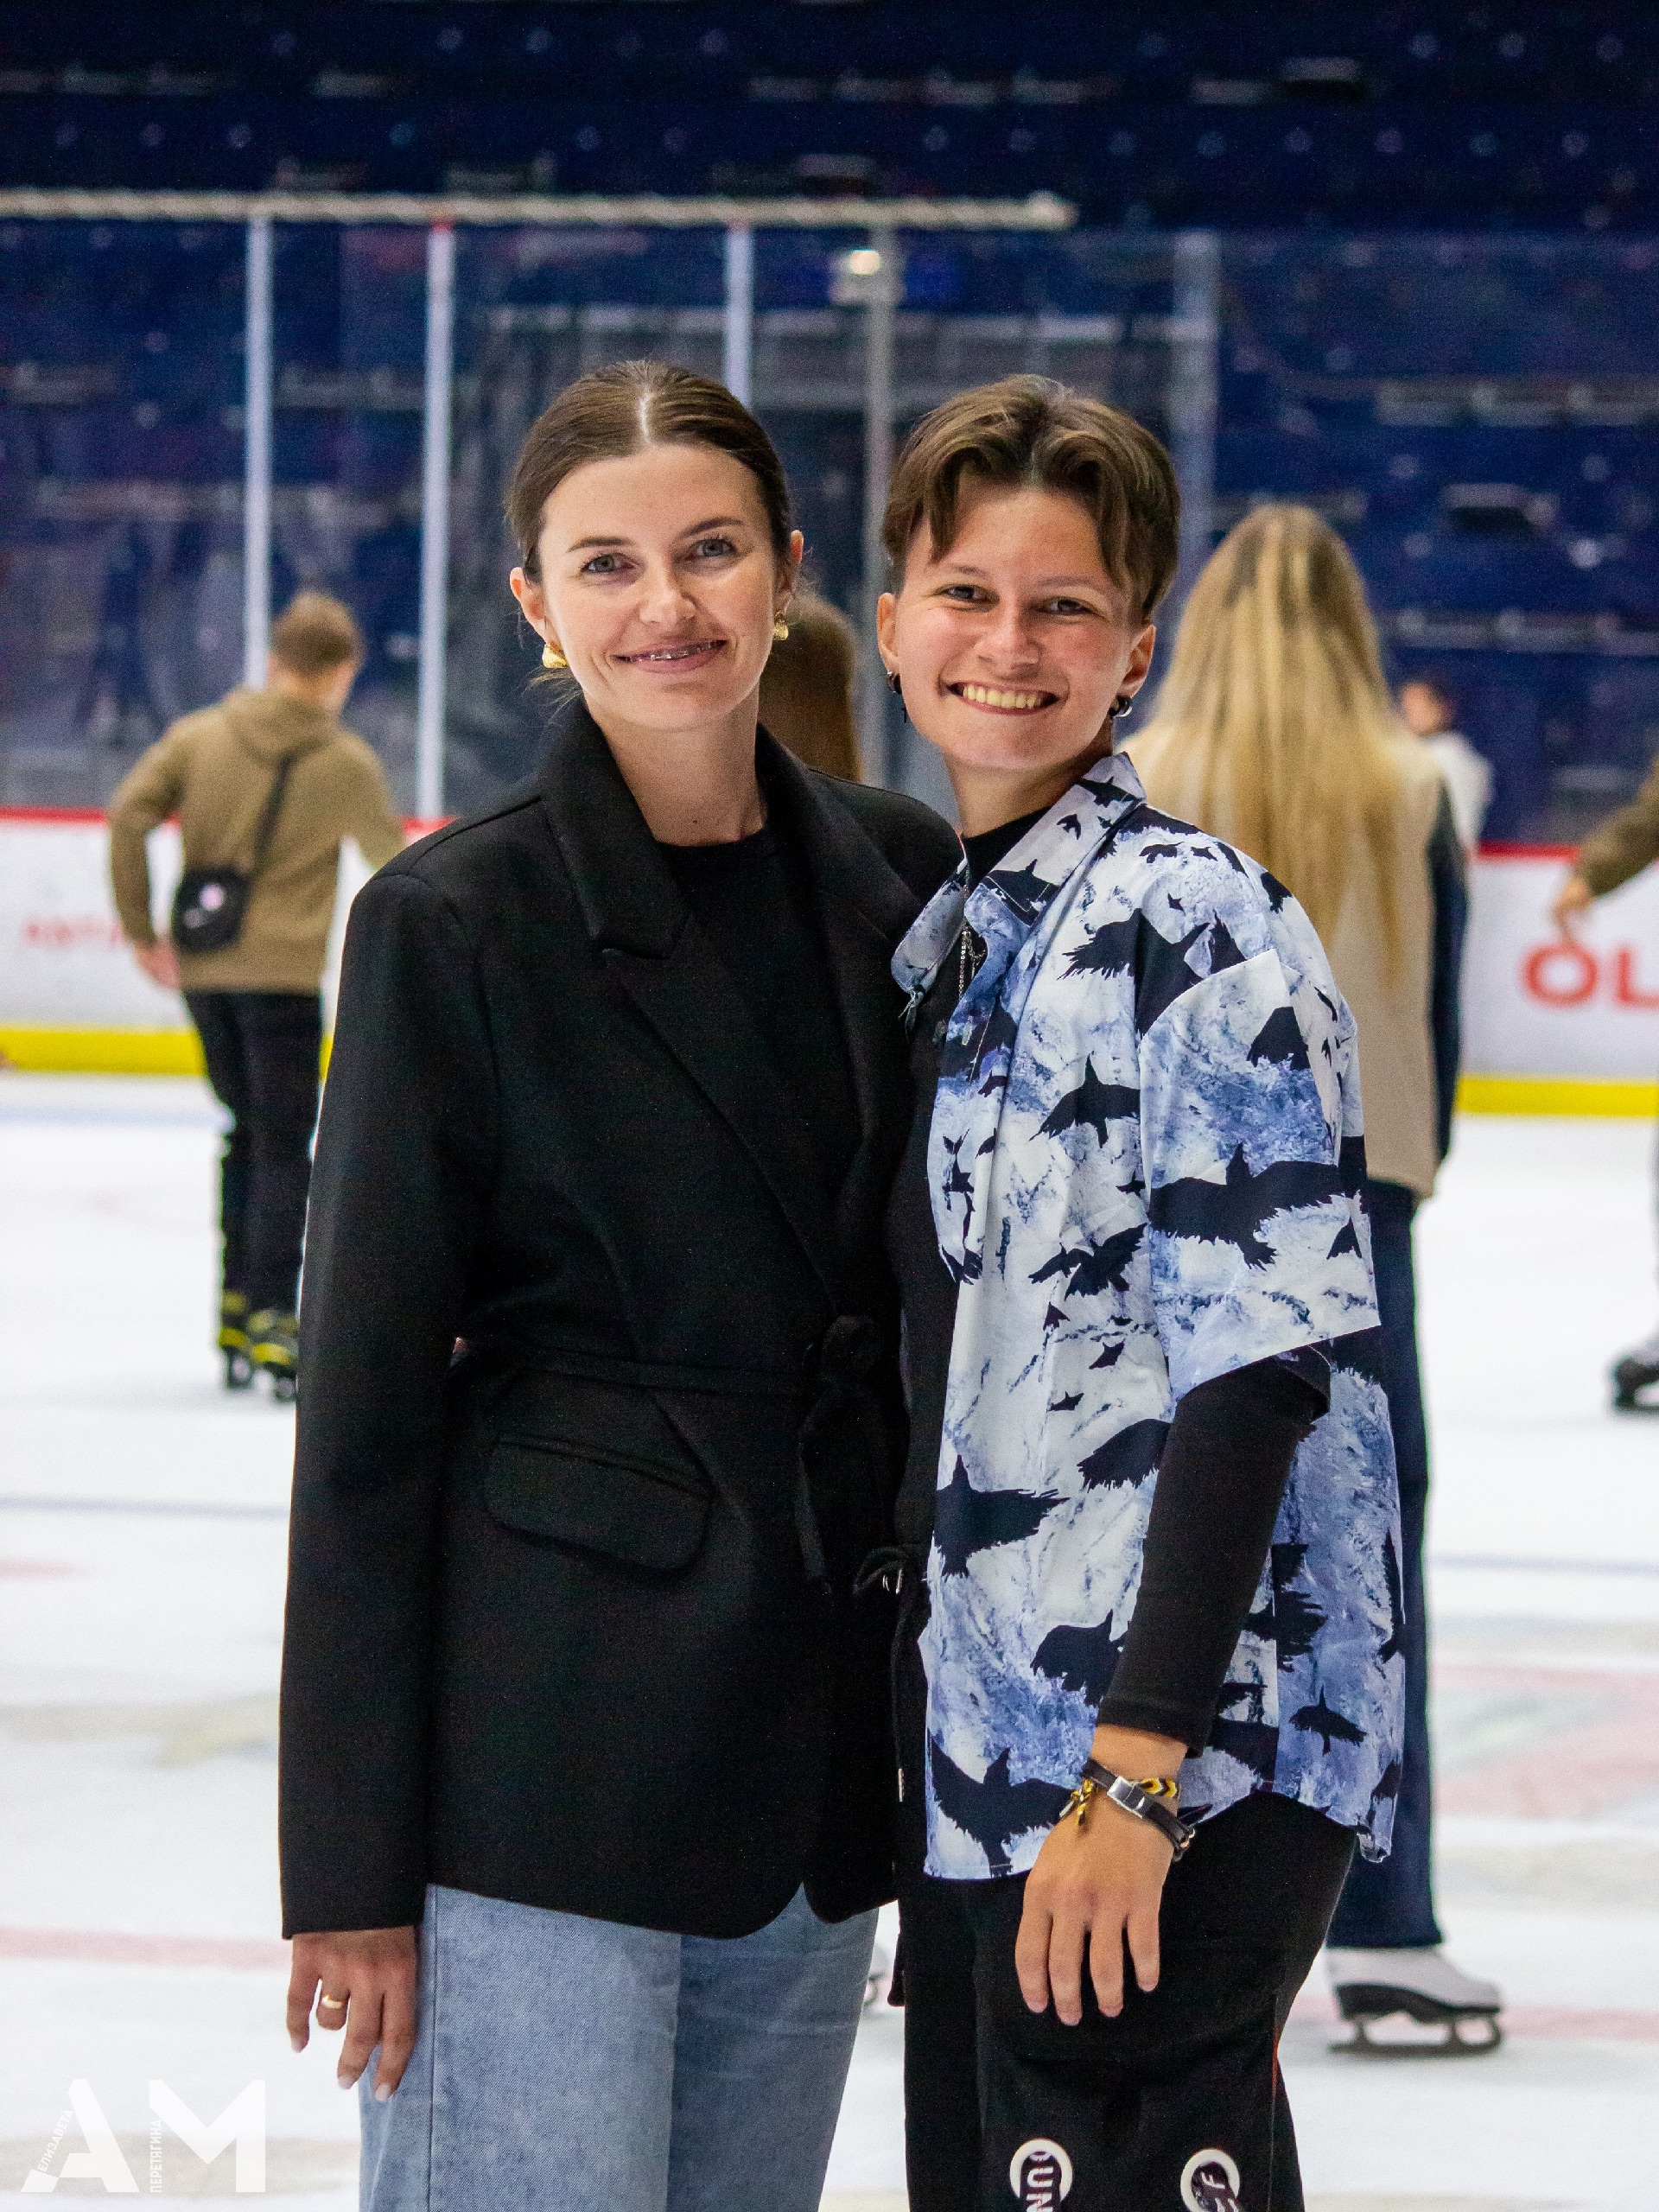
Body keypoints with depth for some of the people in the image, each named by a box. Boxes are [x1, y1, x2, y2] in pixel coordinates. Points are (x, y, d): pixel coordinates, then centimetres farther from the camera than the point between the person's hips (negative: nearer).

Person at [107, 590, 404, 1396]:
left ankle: (235, 1307, 17)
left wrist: (142, 929, 2)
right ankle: (273, 1324, -8)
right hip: (282, 971, -4)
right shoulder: (347, 763, -4)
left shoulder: (200, 734, 4)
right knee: (283, 1147, -1)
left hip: (201, 969, 4)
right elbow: (392, 864, 7)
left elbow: (128, 816, -5)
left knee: (247, 1131, 18)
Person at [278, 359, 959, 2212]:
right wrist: (349, 1866, -9)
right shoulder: (456, 924, -7)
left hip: (821, 1731, 5)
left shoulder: (900, 878, 7)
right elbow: (364, 1408, -7)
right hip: (548, 1738, -5)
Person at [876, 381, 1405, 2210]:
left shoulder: (1188, 925, -11)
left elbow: (1260, 1356, -18)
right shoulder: (944, 933, 15)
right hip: (988, 1751, 9)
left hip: (1178, 1763, -9)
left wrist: (1136, 1770, -22)